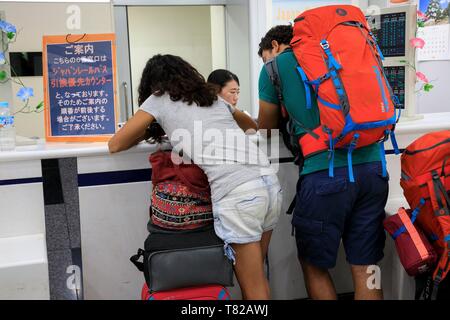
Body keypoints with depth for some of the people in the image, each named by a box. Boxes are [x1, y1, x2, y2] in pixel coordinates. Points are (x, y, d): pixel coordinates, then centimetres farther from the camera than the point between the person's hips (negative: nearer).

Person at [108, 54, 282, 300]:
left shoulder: (159, 99, 12)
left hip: (236, 192, -6)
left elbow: (115, 145, 17)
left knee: (253, 287, 6)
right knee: (256, 274, 21)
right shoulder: (213, 97, 27)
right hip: (269, 181, 7)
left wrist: (145, 133, 34)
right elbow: (250, 125, 46)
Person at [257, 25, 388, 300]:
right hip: (373, 168, 5)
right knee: (365, 267, 13)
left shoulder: (275, 66, 7)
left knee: (313, 265, 13)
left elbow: (266, 129, 19)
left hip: (325, 173, -5)